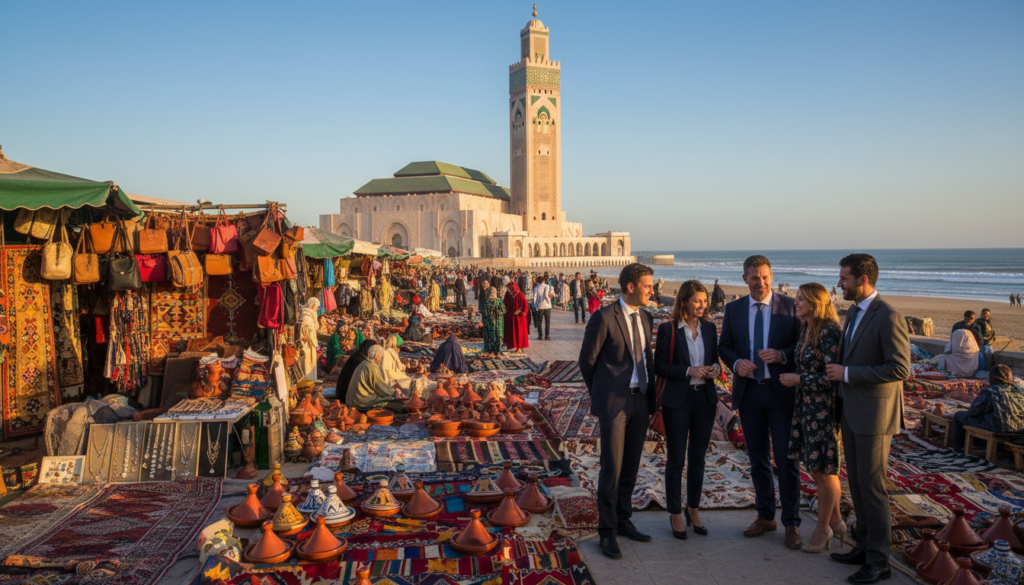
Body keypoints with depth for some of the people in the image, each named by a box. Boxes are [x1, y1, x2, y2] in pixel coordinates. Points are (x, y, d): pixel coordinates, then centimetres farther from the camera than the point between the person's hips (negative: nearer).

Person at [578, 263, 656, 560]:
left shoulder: (645, 318, 10)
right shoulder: (604, 318, -11)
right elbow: (587, 361, -4)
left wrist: (650, 398, 13)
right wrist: (600, 396, 6)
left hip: (640, 401, 7)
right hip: (614, 402, -6)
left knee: (631, 467, 14)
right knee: (612, 469, -2)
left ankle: (623, 521, 29)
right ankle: (607, 532, 9)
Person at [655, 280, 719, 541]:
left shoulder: (709, 327, 6)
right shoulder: (668, 329, -9)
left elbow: (715, 359, 15)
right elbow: (659, 367, -9)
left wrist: (715, 368, -7)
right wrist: (689, 371, -20)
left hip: (705, 398, 4)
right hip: (677, 401, -4)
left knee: (698, 458, 14)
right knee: (676, 460, 4)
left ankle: (694, 510, 28)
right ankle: (675, 514, 17)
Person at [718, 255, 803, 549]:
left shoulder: (790, 306, -3)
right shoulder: (734, 309, 5)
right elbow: (724, 345, 11)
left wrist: (782, 355, -20)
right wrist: (736, 362, -10)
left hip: (782, 392, -3)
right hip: (749, 392, 3)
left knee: (786, 458, -1)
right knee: (757, 458, 13)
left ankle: (791, 524, 11)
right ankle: (766, 516, 27)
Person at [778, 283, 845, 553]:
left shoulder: (829, 332, -18)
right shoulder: (806, 329, 9)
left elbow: (833, 376, -20)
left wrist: (798, 379, -16)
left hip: (823, 408, -8)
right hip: (805, 406, 9)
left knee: (823, 470, 5)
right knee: (815, 468, 15)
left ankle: (823, 529, 21)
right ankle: (836, 521, 31)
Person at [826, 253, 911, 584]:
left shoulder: (888, 317, -16)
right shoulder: (854, 312, 12)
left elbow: (900, 369, -21)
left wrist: (848, 374, -19)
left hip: (874, 416, -9)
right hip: (851, 413, 9)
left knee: (871, 488, -1)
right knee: (857, 485, 16)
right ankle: (864, 546, 29)